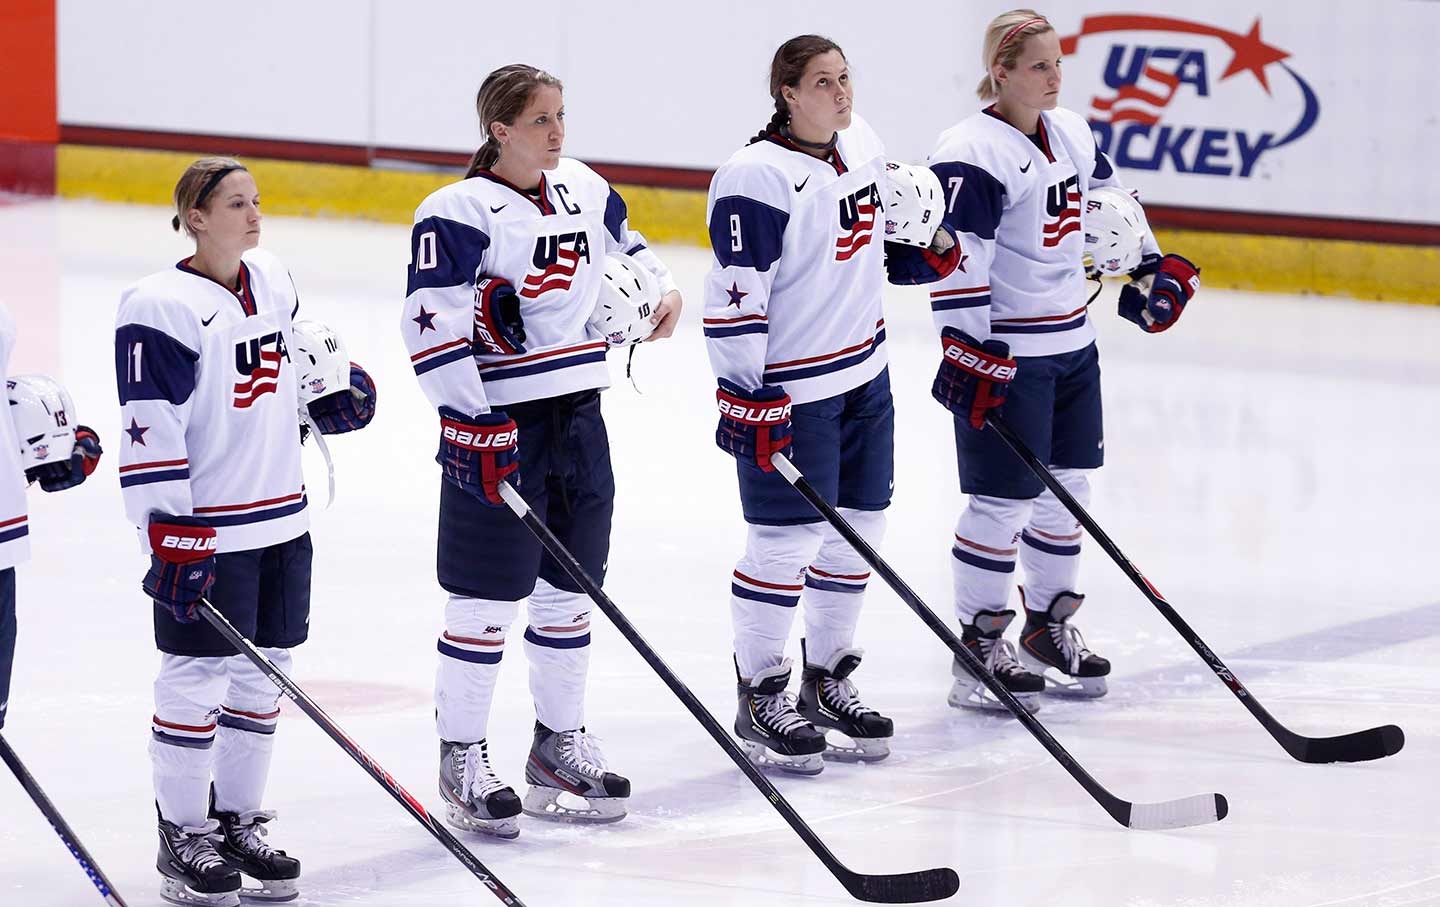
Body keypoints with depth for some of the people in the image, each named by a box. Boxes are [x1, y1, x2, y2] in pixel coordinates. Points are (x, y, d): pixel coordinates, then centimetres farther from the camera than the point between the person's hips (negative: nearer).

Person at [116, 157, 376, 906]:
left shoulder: (274, 284, 8)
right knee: (195, 680, -1)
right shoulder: (162, 309, -16)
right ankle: (183, 837, 10)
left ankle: (237, 822, 25)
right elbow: (150, 432, -18)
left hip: (281, 520, 8)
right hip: (202, 534, -8)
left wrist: (332, 397, 8)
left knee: (262, 676, 13)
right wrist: (172, 535, -22)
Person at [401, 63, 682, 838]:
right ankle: (462, 759, 11)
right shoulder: (459, 213, -14)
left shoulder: (584, 190, 8)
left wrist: (660, 285, 7)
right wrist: (473, 424, -23)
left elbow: (621, 244, 28)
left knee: (567, 591, 15)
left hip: (576, 418, 7)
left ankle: (560, 743, 28)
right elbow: (431, 324, -19)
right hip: (496, 426, -7)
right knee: (486, 600, -1)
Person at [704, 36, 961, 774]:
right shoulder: (757, 179, -20)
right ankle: (760, 700, 12)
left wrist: (925, 249, 4)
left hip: (863, 376, 8)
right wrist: (747, 400, -23)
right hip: (786, 392, -8)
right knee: (784, 542, -3)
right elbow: (734, 297, -21)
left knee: (857, 531, 14)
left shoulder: (862, 145, 6)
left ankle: (827, 681, 29)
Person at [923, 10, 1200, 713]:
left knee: (1068, 488, 14)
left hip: (1071, 343, 9)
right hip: (1004, 357, -9)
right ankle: (979, 645, 5)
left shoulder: (1071, 135, 8)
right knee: (1005, 499, -6)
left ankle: (1050, 627, 29)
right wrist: (969, 353, -24)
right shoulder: (973, 154, -18)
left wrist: (1150, 268, 19)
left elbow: (1108, 203, 25)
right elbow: (955, 260, -21)